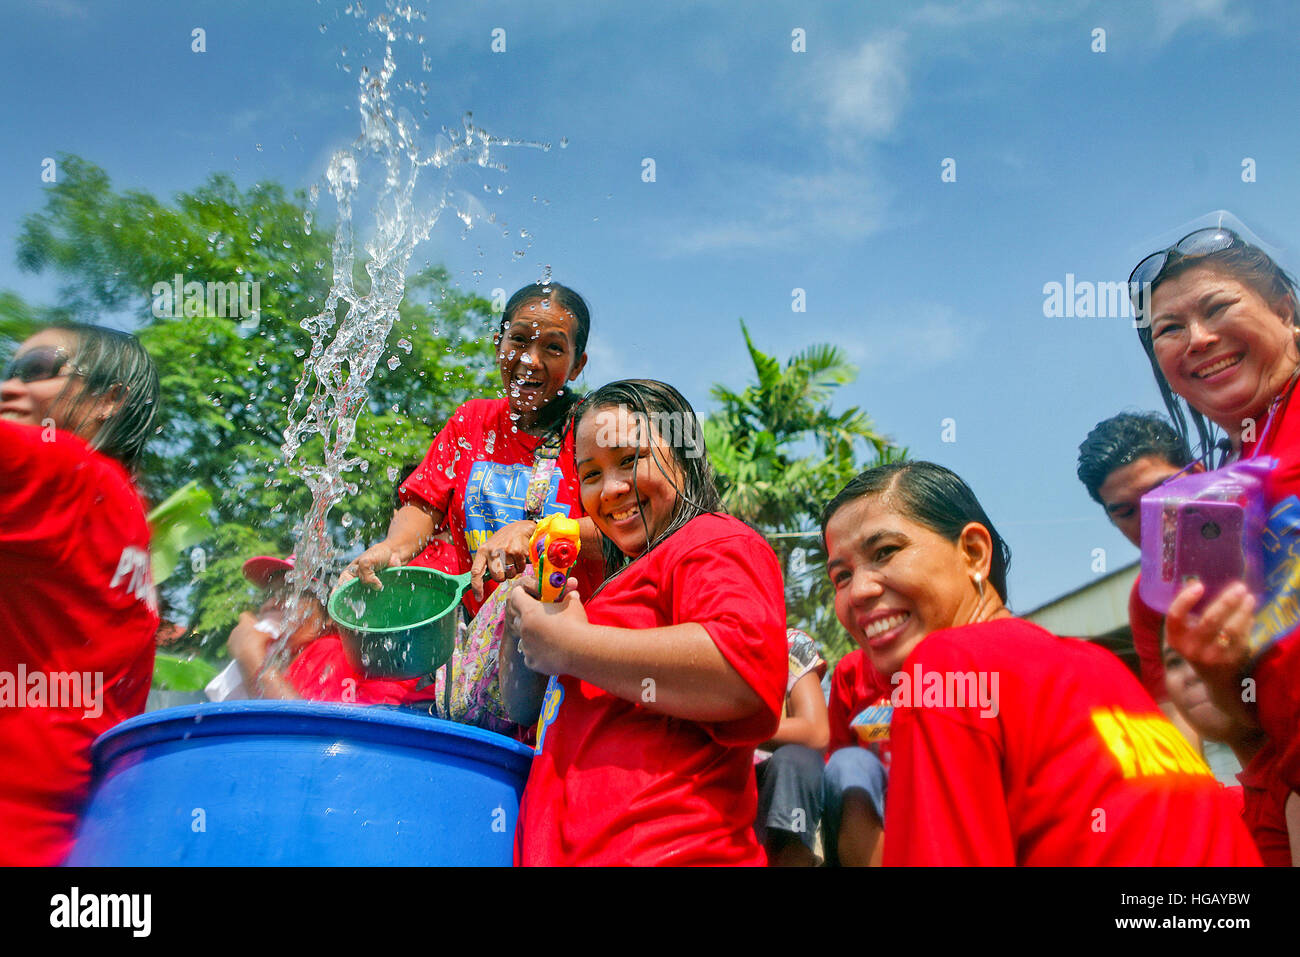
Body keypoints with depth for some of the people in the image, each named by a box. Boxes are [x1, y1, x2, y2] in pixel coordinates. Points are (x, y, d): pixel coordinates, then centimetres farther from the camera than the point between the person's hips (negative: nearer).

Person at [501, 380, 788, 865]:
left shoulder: (718, 543, -3)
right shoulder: (617, 580, 23)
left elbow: (748, 671, -25)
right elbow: (523, 706, 30)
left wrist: (568, 644, -15)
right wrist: (519, 621, 8)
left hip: (661, 852, -8)